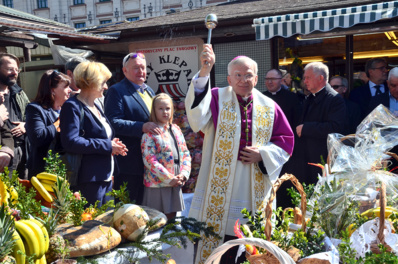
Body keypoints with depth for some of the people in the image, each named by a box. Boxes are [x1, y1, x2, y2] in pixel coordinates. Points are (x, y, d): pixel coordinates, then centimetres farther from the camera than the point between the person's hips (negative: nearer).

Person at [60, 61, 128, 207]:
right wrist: (107, 146, -17)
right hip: (89, 180, -9)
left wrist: (113, 144, 6)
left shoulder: (96, 107, 19)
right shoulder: (73, 107, -11)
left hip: (106, 177, 9)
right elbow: (70, 142, -24)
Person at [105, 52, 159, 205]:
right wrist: (142, 127, -28)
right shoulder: (116, 91, -8)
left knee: (142, 205, 17)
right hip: (129, 162, -7)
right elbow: (114, 122, -19)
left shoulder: (149, 91, 18)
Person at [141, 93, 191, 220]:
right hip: (157, 184, -6)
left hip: (176, 184, 6)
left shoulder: (176, 130, 11)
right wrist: (169, 179, -16)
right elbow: (149, 160, -16)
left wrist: (183, 174, -4)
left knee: (171, 217, 14)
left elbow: (186, 153, 12)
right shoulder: (150, 133, -9)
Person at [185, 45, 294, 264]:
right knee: (213, 241, 5)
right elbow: (197, 117, -23)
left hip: (255, 192, 3)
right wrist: (204, 71, -33)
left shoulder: (269, 107, 6)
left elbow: (286, 140, 10)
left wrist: (263, 154, -8)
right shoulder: (217, 98, -2)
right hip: (218, 193, -2)